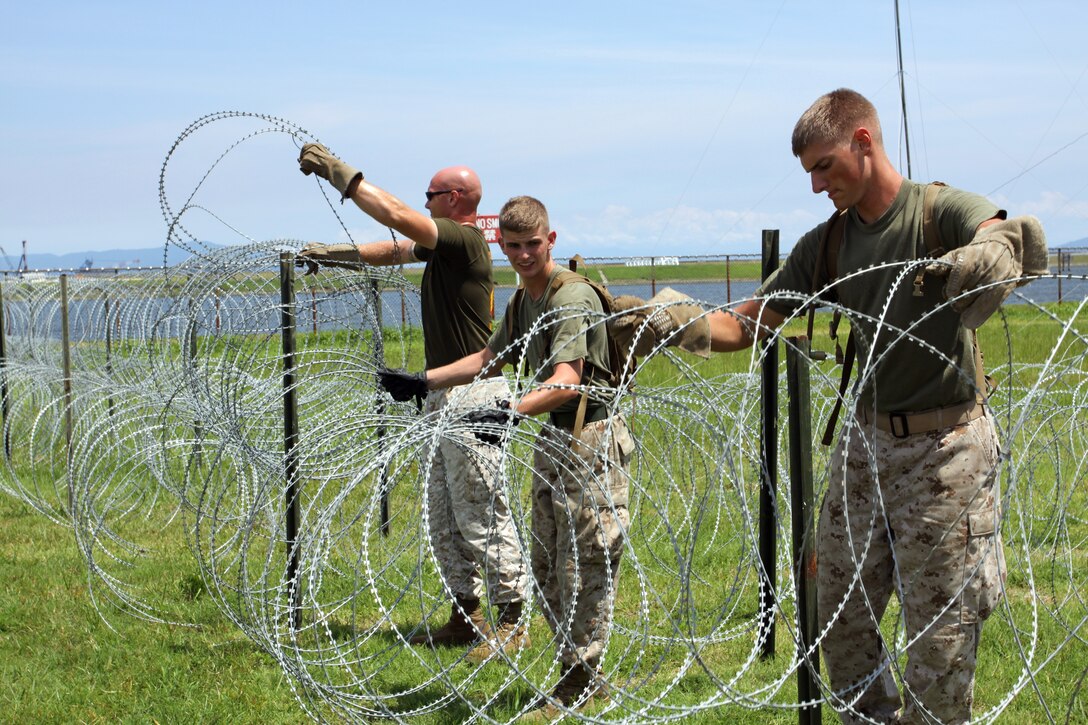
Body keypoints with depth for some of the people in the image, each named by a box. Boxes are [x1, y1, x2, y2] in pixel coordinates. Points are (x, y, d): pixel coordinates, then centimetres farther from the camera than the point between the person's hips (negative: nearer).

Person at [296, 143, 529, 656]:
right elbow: (392, 251, 26)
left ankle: (511, 621, -4)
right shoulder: (442, 244, 15)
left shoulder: (465, 239, -14)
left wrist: (339, 173, -19)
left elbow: (398, 217, -24)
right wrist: (333, 254, 16)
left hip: (472, 395, -10)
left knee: (482, 514, -8)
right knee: (443, 516, 14)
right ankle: (466, 614, 20)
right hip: (441, 394, 10)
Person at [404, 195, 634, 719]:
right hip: (553, 441, 10)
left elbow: (566, 381, -30)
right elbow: (490, 359, 27)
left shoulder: (572, 298, -16)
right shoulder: (523, 301, 13)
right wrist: (425, 381, 20)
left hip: (591, 442, -10)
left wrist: (515, 410, -45)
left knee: (583, 566, -6)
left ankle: (576, 687, 1)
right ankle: (584, 675, 21)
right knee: (548, 569, 12)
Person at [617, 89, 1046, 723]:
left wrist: (995, 251, -58)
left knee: (941, 629, -2)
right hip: (865, 439, 6)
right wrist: (677, 325, -12)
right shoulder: (827, 244, 8)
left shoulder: (943, 211, -11)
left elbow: (1007, 236, -33)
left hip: (946, 444, -6)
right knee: (842, 617, 10)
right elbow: (746, 325, 8)